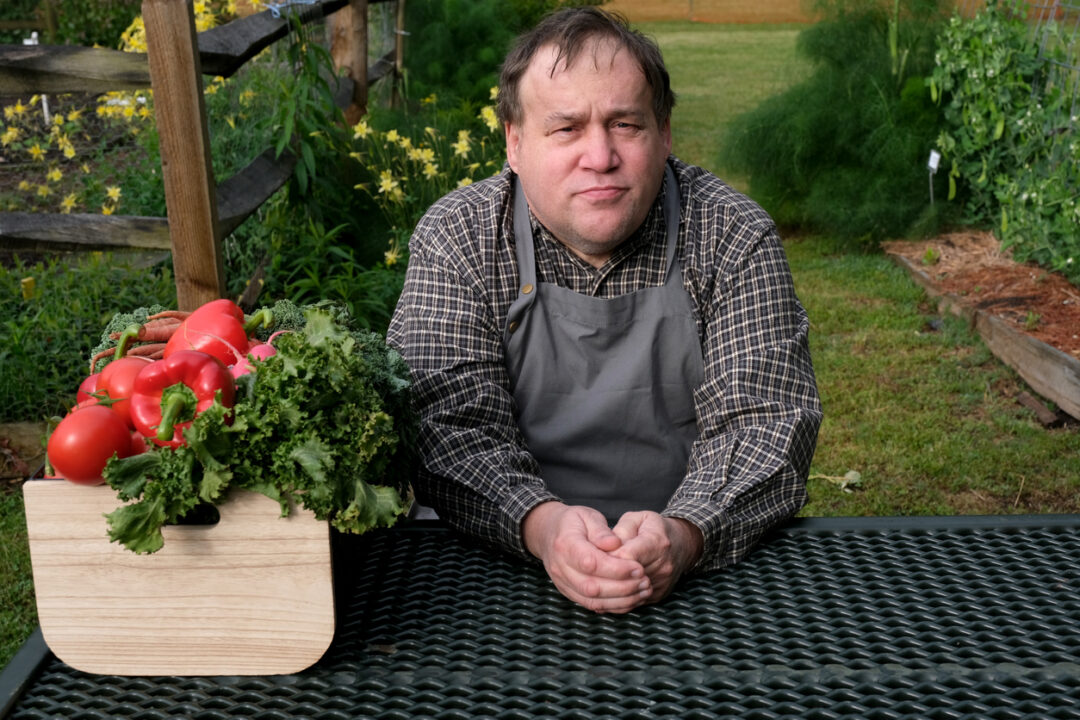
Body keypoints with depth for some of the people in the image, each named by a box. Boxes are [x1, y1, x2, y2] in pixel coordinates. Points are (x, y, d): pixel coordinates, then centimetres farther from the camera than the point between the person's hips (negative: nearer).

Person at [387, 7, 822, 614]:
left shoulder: (736, 239, -2)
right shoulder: (455, 238, -2)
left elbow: (763, 422, -7)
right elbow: (449, 425, -10)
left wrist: (684, 534, -27)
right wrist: (541, 523, -30)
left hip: (707, 572, 1)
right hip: (507, 565, 0)